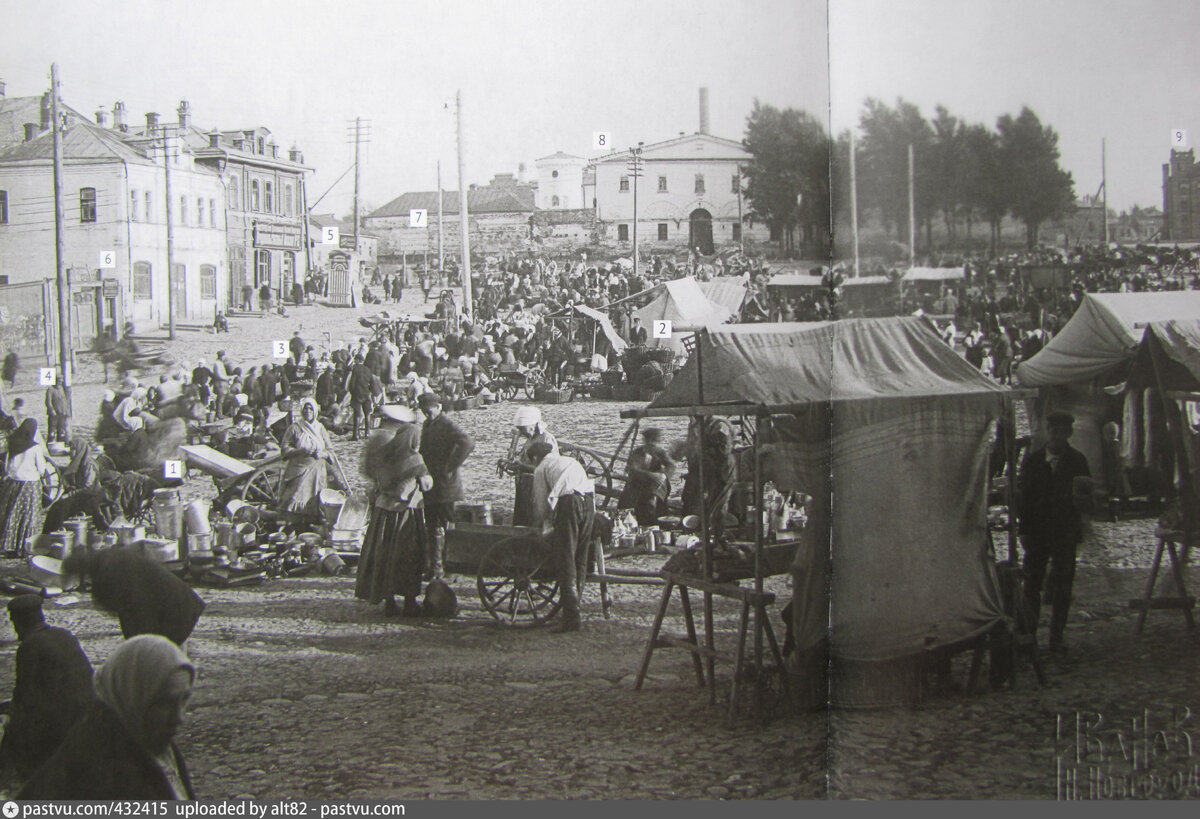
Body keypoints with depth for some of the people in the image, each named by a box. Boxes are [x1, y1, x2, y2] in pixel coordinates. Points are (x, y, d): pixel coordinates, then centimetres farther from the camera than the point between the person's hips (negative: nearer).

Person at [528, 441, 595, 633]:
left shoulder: (541, 469, 17)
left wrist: (539, 525, 36)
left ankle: (572, 616, -13)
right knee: (581, 559, 13)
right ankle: (573, 607, 13)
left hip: (568, 502, -6)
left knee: (566, 560, -6)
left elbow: (540, 505, 16)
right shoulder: (571, 461, 33)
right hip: (589, 500, 6)